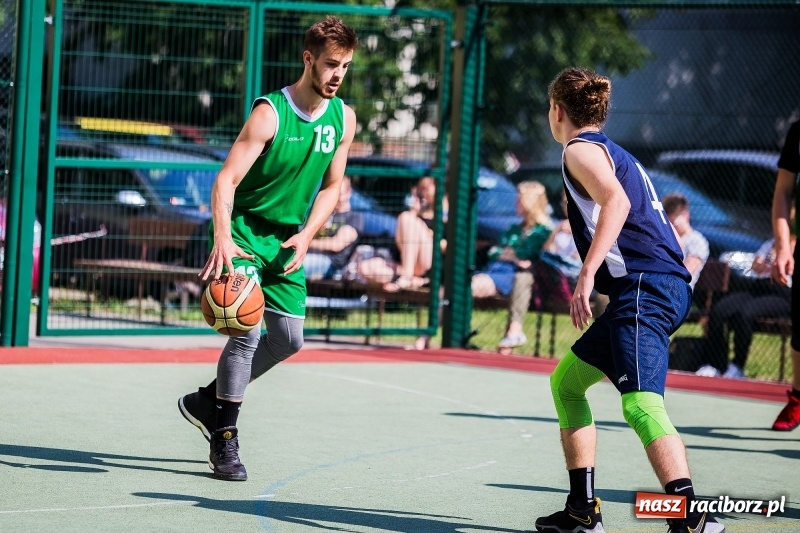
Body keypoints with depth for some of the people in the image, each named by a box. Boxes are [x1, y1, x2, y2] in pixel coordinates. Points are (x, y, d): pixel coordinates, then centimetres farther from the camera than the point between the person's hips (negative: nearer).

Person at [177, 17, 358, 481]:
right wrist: (222, 238, -38)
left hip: (287, 240, 6)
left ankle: (209, 401, 26)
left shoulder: (343, 118, -1)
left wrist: (305, 236, -8)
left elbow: (331, 187, 8)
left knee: (288, 339, 6)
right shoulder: (270, 113, -19)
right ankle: (225, 440, -7)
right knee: (247, 332, -18)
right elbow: (226, 181, -23)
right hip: (244, 230, -6)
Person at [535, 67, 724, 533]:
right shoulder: (616, 153, 26)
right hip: (668, 285, 10)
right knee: (566, 381, 20)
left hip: (644, 285, -10)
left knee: (641, 401, -24)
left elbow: (616, 201, -19)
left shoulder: (580, 150, -1)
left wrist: (588, 274, -26)